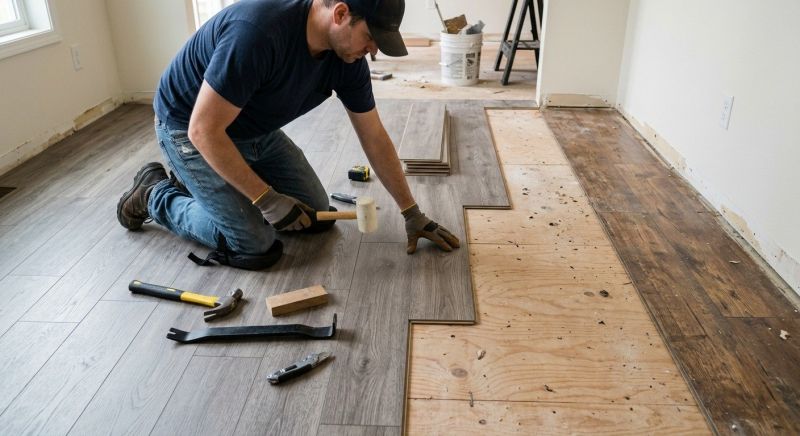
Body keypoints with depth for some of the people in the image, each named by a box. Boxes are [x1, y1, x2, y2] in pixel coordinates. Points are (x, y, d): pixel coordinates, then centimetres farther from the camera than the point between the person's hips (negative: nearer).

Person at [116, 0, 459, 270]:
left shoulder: (348, 56, -13)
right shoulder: (257, 32, -36)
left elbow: (374, 137, -3)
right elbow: (204, 130, -30)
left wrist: (411, 212, 0)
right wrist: (267, 199, -26)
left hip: (256, 132, 7)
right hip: (190, 129, -7)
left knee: (317, 217, 4)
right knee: (256, 247, -13)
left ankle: (205, 185, 20)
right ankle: (155, 194, 10)